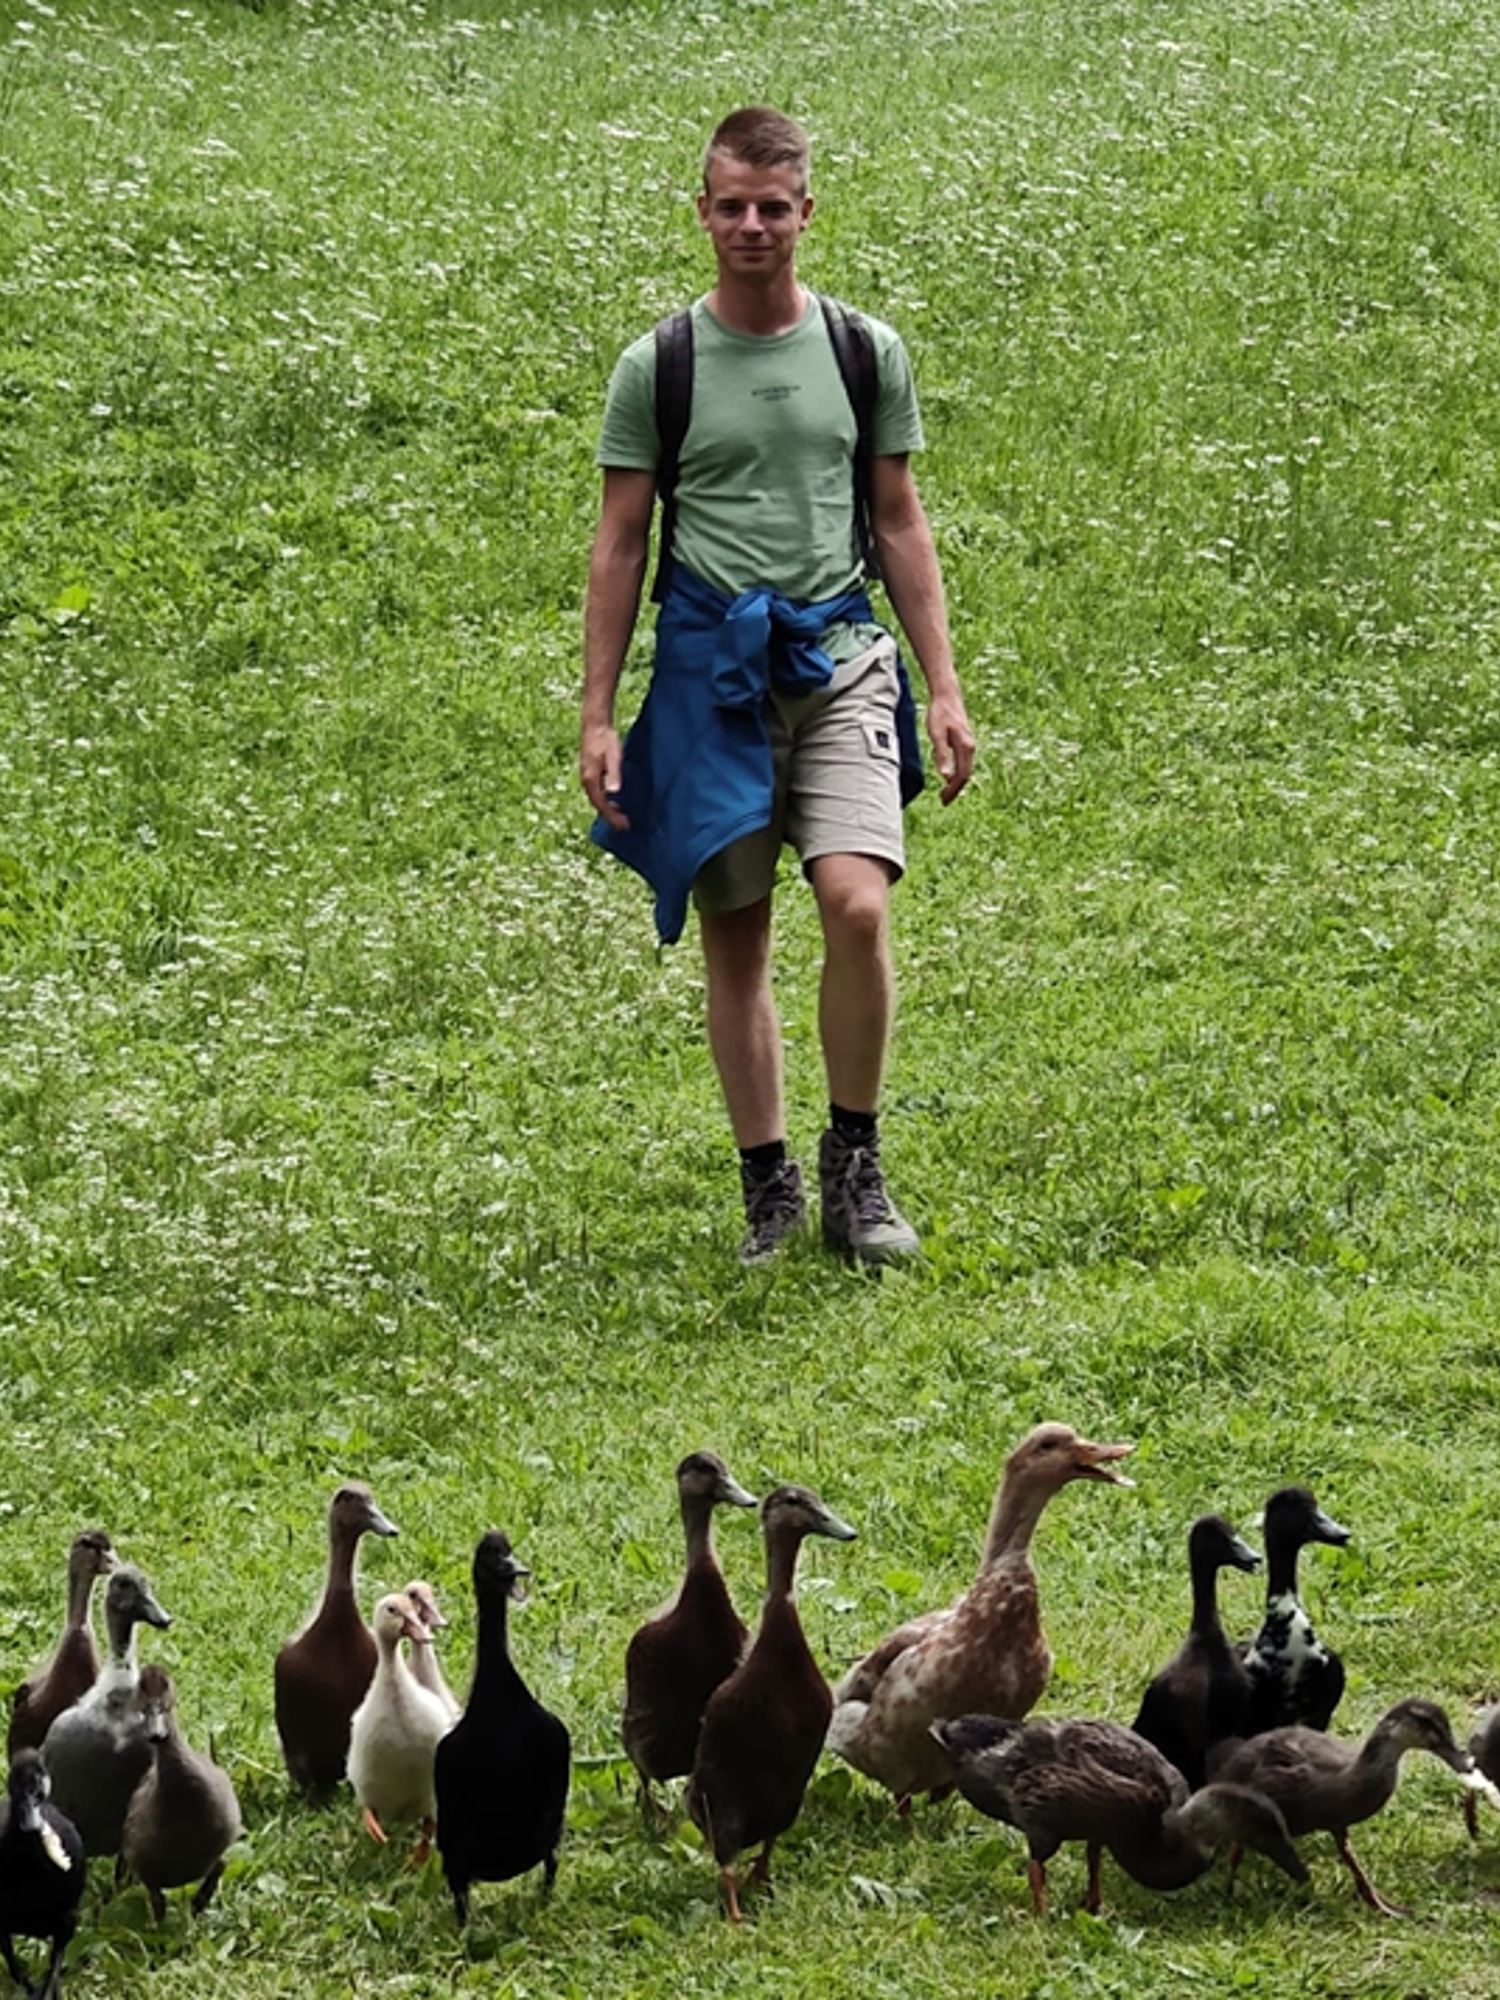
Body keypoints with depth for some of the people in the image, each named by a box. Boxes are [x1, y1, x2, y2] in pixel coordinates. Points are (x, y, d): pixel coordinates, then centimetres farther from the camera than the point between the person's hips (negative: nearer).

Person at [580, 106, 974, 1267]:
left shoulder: (865, 352, 7)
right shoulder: (657, 368, 3)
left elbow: (899, 524, 11)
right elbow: (620, 544, 6)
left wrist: (944, 688, 6)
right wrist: (597, 716, 2)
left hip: (838, 652, 0)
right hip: (710, 660, 0)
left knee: (858, 903, -17)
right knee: (735, 937, 3)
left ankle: (856, 1166, -1)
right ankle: (769, 1185, 14)